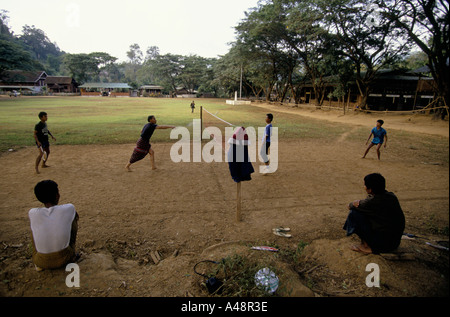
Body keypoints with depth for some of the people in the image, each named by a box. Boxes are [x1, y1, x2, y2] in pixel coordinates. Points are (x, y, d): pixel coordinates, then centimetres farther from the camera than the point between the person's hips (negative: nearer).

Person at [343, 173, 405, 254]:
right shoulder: (392, 196, 2)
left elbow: (351, 206, -5)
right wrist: (360, 202, -6)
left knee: (354, 213, -9)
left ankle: (367, 246, 0)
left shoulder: (373, 201, -22)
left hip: (383, 244, -8)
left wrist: (351, 205, 17)